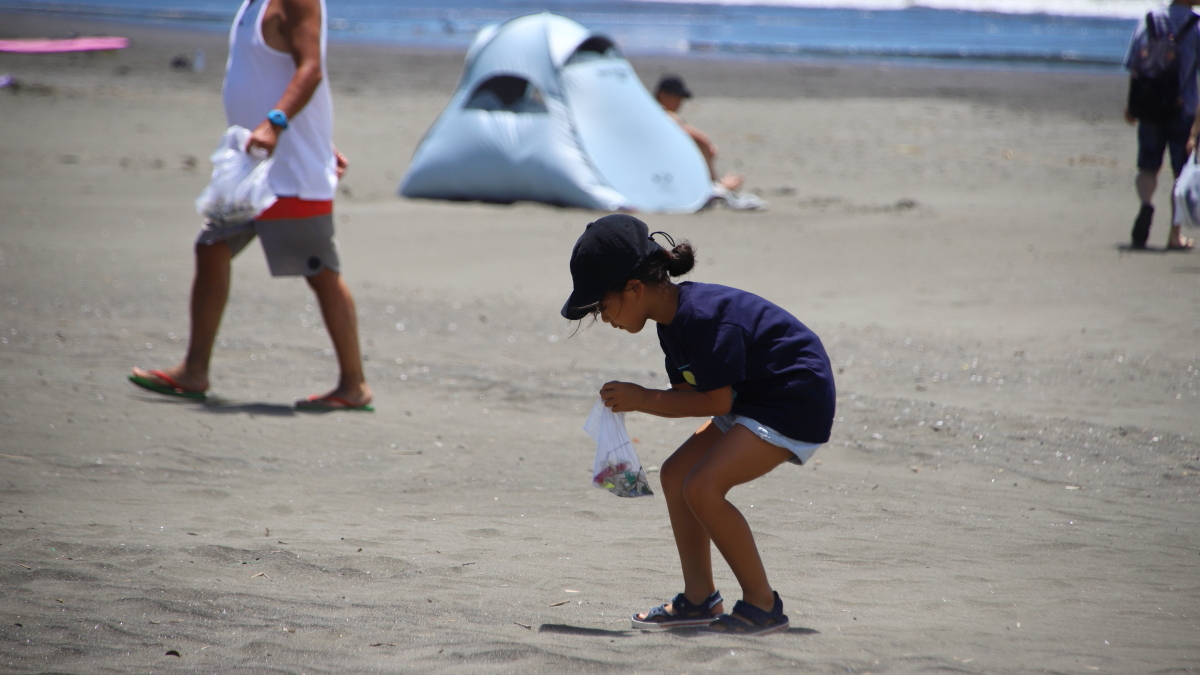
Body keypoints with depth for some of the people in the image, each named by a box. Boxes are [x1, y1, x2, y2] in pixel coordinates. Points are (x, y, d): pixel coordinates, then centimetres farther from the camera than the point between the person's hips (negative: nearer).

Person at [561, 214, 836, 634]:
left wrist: (644, 399, -16)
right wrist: (633, 401, -6)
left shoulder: (704, 317, -26)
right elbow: (690, 394, 10)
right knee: (676, 474, 7)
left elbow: (716, 401, -22)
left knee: (703, 487, -20)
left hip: (797, 403, -11)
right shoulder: (674, 320, 6)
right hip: (755, 402, 11)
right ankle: (699, 599, 13)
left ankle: (763, 606, -9)